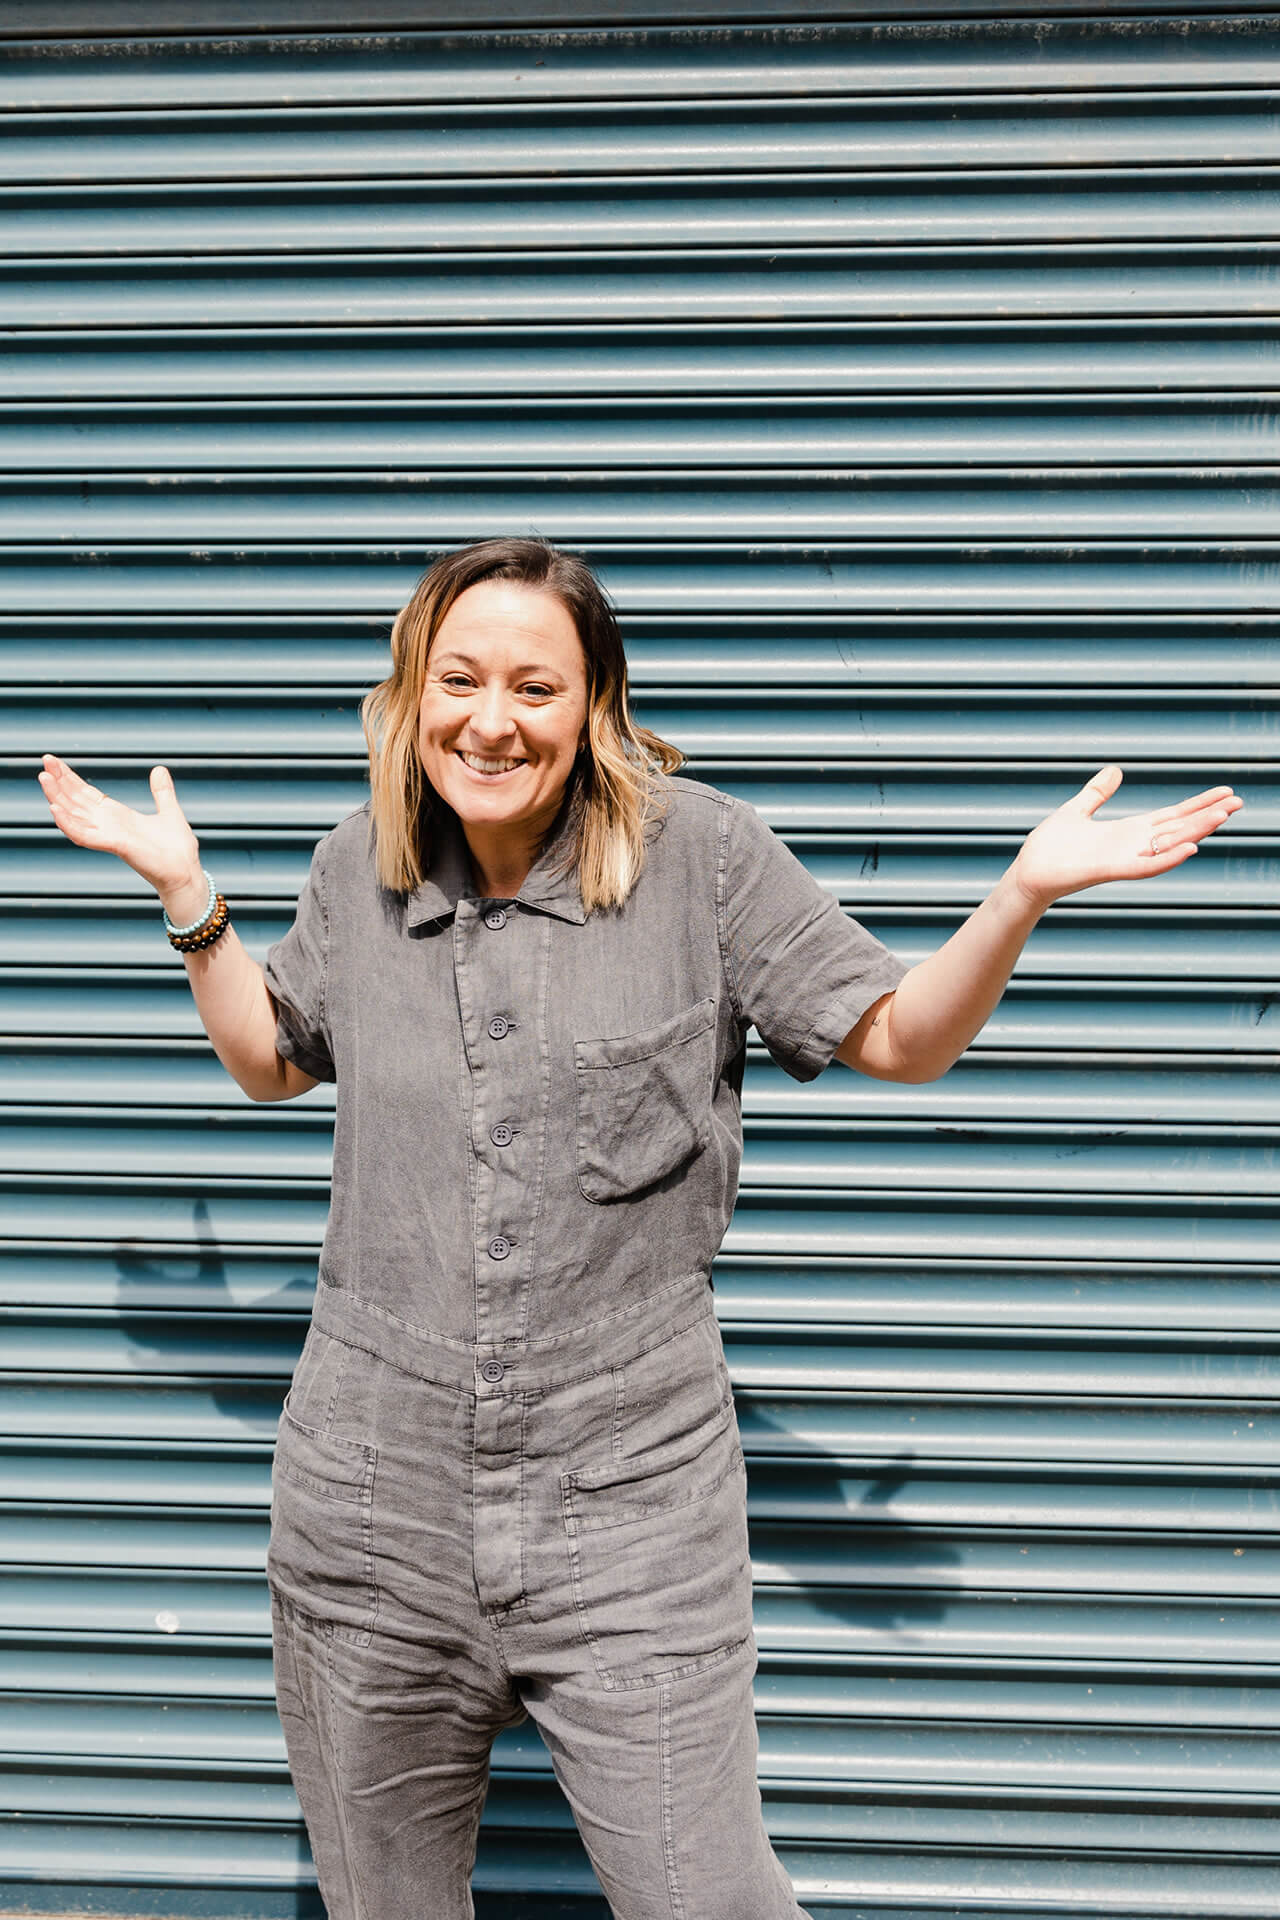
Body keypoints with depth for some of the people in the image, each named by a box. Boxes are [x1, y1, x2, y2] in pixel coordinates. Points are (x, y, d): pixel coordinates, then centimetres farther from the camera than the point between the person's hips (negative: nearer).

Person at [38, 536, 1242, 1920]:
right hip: (371, 1512, 4)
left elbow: (899, 1039, 0)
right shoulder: (359, 869, 4)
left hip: (632, 1509, -3)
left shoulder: (701, 853, -6)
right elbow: (275, 1060, 22)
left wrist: (1023, 892, -13)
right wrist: (188, 898, 15)